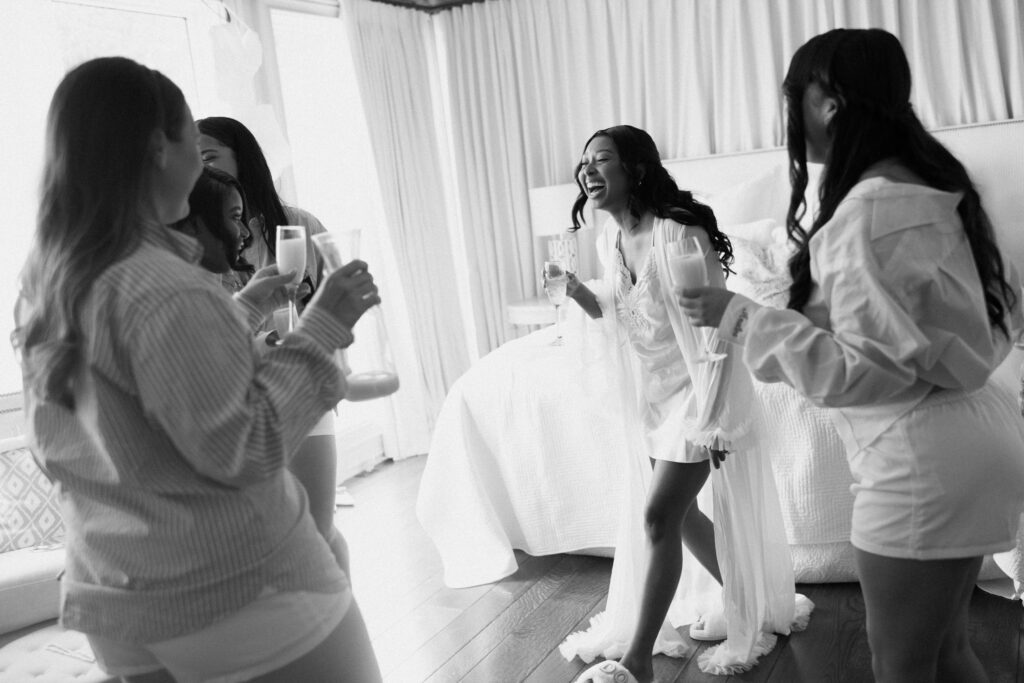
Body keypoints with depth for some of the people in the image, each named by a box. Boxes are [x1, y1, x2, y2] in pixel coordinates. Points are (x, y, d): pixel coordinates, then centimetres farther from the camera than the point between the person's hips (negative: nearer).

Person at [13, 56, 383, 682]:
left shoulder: (47, 280, 4)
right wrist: (323, 326, -16)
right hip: (239, 598, -8)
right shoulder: (162, 292, -23)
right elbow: (242, 451, -21)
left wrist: (239, 311, 14)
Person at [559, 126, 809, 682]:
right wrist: (576, 291, -4)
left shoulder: (679, 234, -22)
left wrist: (709, 418, -22)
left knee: (659, 517, -10)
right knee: (679, 512, 16)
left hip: (697, 391, -8)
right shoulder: (611, 242, 2)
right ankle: (743, 600, 39)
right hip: (654, 395, 8)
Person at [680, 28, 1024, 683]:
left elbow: (868, 369, -22)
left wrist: (741, 317, -19)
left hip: (926, 466, -10)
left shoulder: (871, 208, -21)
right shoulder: (927, 185, 8)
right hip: (969, 443, 10)